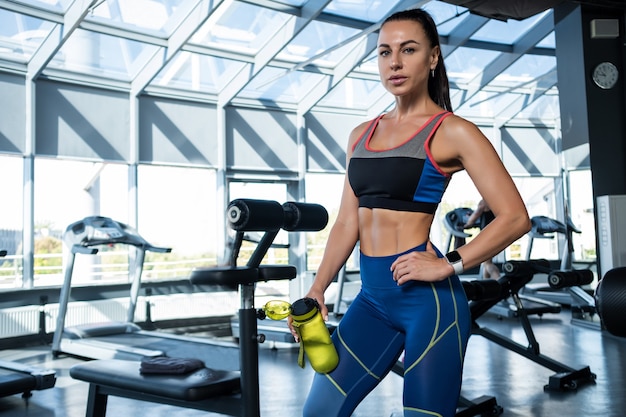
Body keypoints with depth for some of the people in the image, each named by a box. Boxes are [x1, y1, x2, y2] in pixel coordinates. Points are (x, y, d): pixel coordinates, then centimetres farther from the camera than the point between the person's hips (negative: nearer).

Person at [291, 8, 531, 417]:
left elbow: (514, 218, -9)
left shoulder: (452, 132, -5)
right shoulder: (361, 135, 12)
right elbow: (347, 222, 11)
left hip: (428, 297, -6)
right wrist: (317, 290, 3)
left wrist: (449, 264, -16)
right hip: (372, 297, 6)